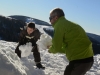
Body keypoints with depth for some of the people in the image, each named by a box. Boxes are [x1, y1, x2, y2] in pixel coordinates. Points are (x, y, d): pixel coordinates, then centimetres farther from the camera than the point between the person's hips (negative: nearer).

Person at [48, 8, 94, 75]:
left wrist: (50, 49, 12)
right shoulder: (69, 24, 19)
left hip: (79, 60, -9)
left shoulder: (60, 24, -8)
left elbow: (56, 48, -10)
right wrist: (53, 48, 22)